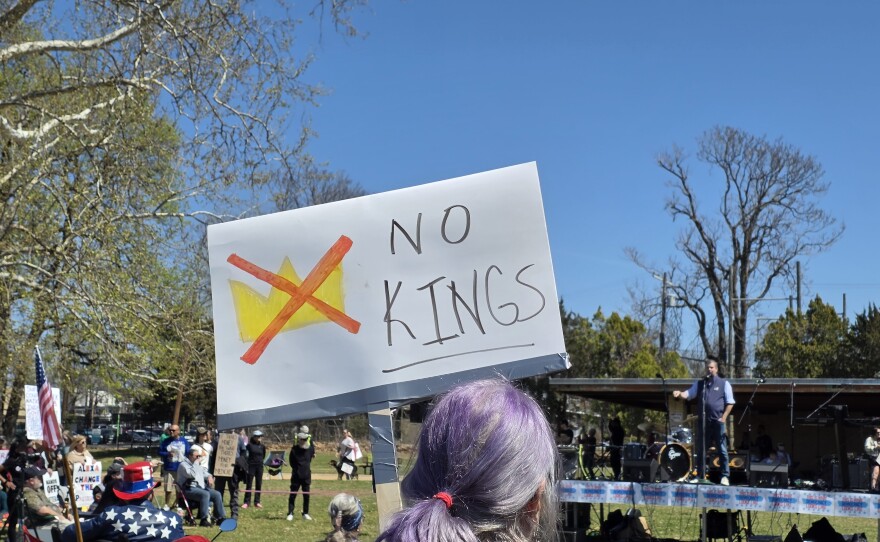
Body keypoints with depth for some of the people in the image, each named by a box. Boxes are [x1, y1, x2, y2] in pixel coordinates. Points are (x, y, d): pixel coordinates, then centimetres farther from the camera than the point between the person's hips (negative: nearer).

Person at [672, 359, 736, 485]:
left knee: (722, 450, -3)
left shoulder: (724, 383, 5)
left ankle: (725, 477, 1)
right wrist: (679, 394, -19)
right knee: (700, 450, 6)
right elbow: (688, 394, 3)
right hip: (703, 422, 3)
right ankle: (700, 477, 13)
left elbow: (730, 403, 2)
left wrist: (724, 417, -9)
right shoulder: (699, 383, 14)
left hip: (718, 422, -3)